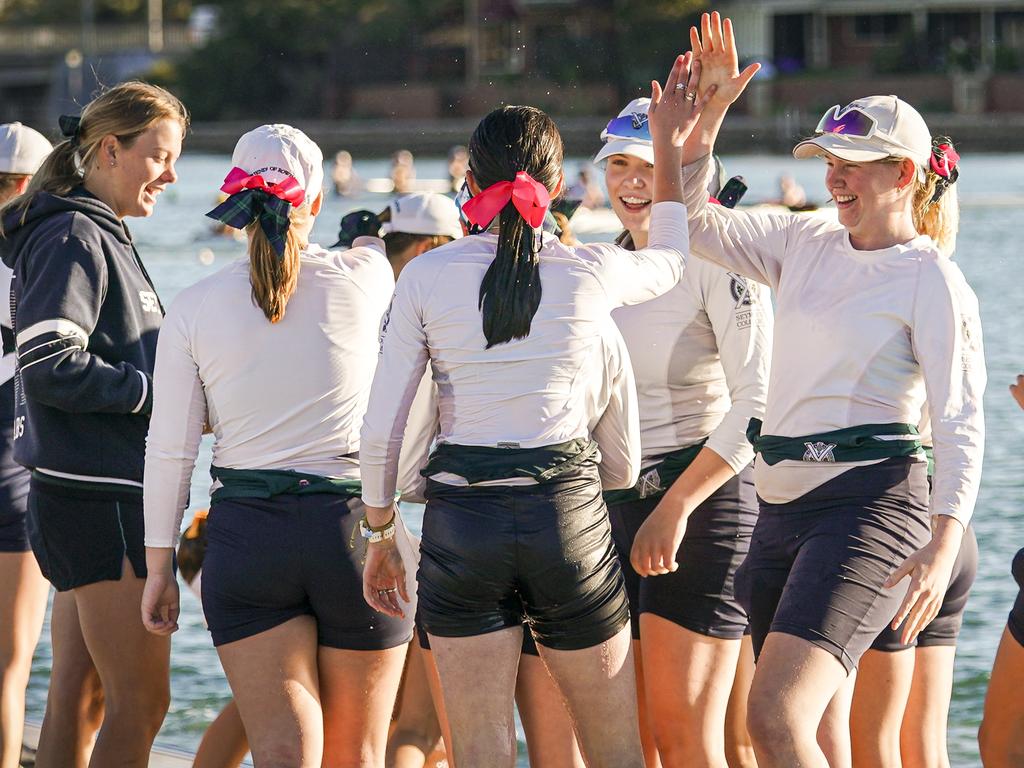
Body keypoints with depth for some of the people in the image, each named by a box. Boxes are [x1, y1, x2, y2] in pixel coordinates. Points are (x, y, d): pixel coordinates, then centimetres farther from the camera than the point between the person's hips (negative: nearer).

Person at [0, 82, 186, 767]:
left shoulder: (99, 236, 20)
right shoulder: (73, 238, -12)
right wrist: (161, 389, -16)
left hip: (103, 497, 10)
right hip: (97, 497, -10)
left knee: (76, 697, 11)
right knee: (141, 702, -10)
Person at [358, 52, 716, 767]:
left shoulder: (427, 276, -1)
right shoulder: (590, 273, 0)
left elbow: (381, 430, -2)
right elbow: (670, 260, 24)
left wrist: (380, 536, 10)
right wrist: (671, 150, 34)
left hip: (461, 520, 0)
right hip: (569, 513, 0)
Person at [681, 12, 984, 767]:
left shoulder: (931, 280, -5)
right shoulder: (804, 245, 14)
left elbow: (961, 424, -11)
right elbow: (691, 220, 17)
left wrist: (942, 548, -23)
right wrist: (711, 111, 6)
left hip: (867, 507, -7)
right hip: (783, 508, 7)